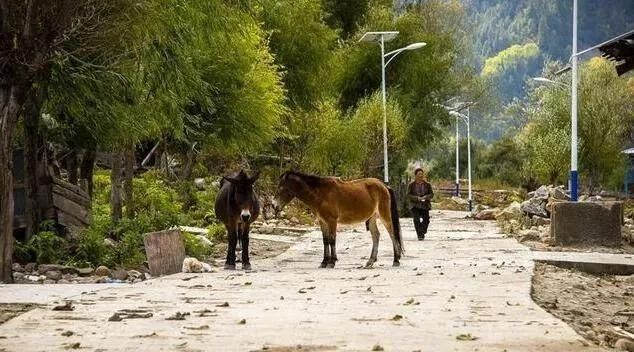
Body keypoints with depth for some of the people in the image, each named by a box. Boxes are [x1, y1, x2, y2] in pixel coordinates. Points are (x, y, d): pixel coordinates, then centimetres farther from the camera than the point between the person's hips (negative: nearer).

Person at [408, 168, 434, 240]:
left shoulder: (427, 185, 6)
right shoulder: (412, 185, 2)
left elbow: (431, 194, 5)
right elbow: (408, 195, -2)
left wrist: (425, 197, -16)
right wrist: (417, 198, -17)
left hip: (425, 205, 2)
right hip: (415, 205, -2)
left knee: (426, 219, 0)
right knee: (417, 220, -12)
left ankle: (423, 231, 28)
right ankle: (419, 235, -8)